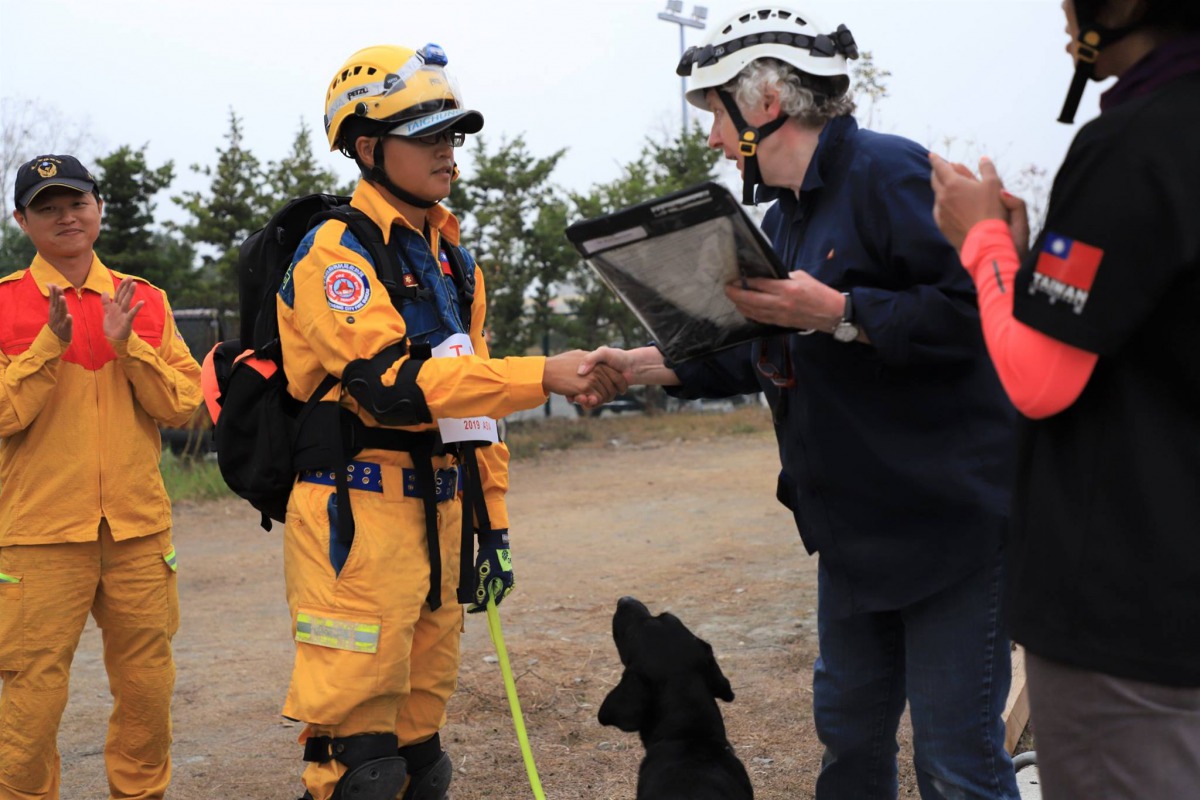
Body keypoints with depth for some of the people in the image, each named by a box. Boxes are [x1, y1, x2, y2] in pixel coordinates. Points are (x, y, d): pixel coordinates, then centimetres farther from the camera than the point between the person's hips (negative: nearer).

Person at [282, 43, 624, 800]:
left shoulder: (455, 258, 17)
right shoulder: (336, 250, -9)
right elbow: (391, 385, -22)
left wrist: (492, 522, 17)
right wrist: (542, 375, -27)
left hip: (441, 512, 8)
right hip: (358, 519, -8)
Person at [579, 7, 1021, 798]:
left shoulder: (888, 171, -15)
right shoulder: (786, 217, 14)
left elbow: (976, 311, -26)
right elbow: (765, 358, 22)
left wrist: (836, 312, -28)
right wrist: (641, 365, 15)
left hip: (947, 515, -9)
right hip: (856, 521, 9)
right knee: (850, 732, 20)